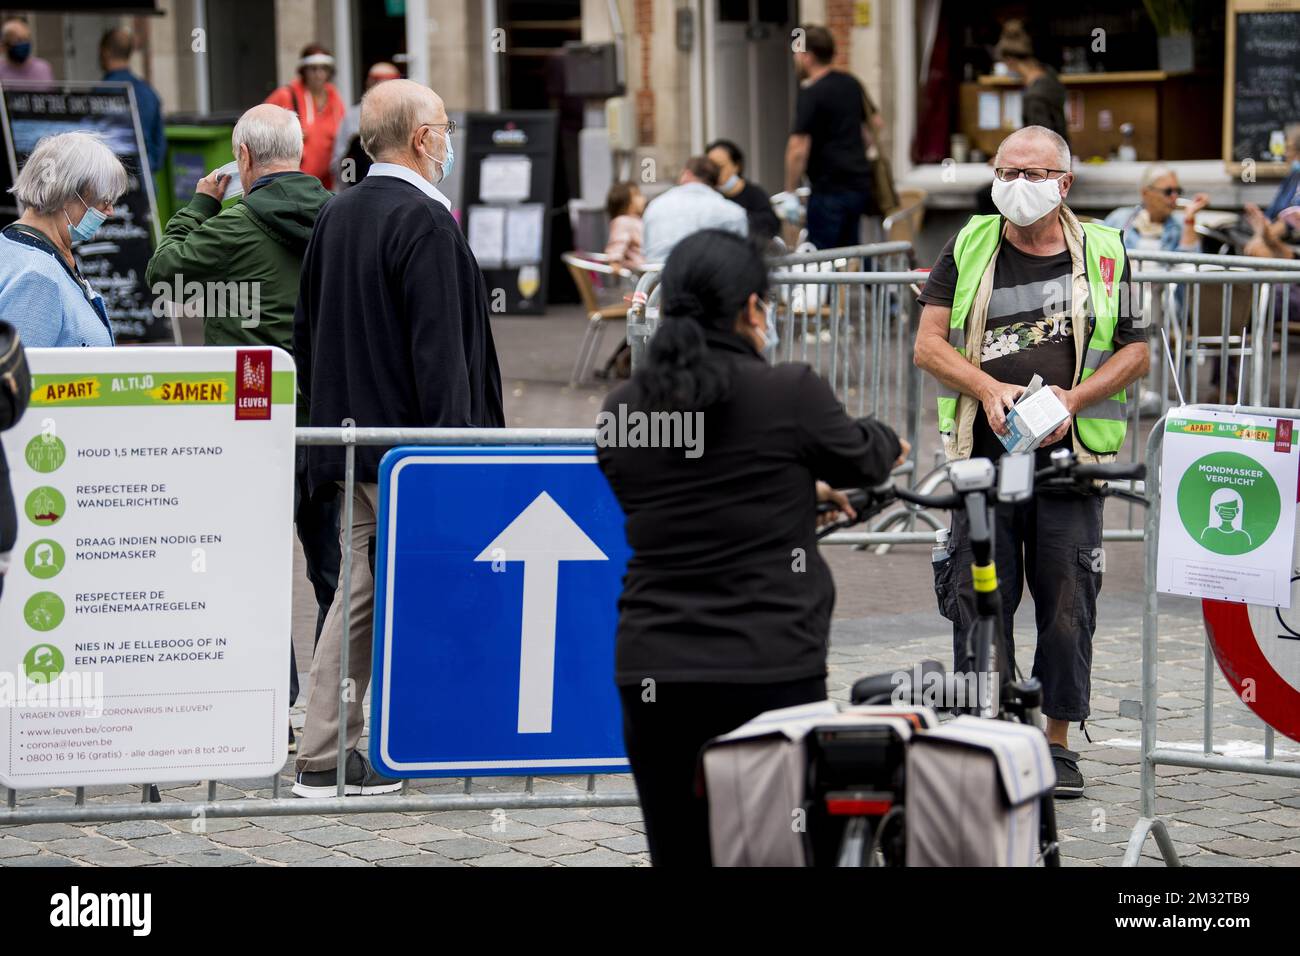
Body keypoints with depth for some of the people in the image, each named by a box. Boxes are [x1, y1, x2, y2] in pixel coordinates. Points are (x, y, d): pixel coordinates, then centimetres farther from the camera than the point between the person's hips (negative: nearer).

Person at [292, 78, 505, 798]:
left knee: (359, 595, 11)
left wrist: (328, 426, 24)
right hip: (409, 446, -9)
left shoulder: (335, 216, 12)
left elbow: (306, 333, 19)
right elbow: (438, 348, -19)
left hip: (351, 444, 9)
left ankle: (321, 758, 10)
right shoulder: (424, 222, -15)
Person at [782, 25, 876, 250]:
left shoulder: (811, 95, -14)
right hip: (860, 183, 8)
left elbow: (799, 148, -20)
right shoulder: (851, 84, 12)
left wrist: (790, 195, -15)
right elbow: (874, 123, 25)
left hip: (830, 189, -8)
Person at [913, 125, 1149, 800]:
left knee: (1068, 603, 1)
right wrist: (990, 390, -12)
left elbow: (1135, 352, 8)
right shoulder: (969, 247, 8)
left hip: (1071, 456, 0)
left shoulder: (1103, 254, 8)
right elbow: (929, 344, 3)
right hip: (984, 451, 0)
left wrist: (1074, 397, -8)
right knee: (978, 600, -1)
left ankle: (1058, 744, 13)